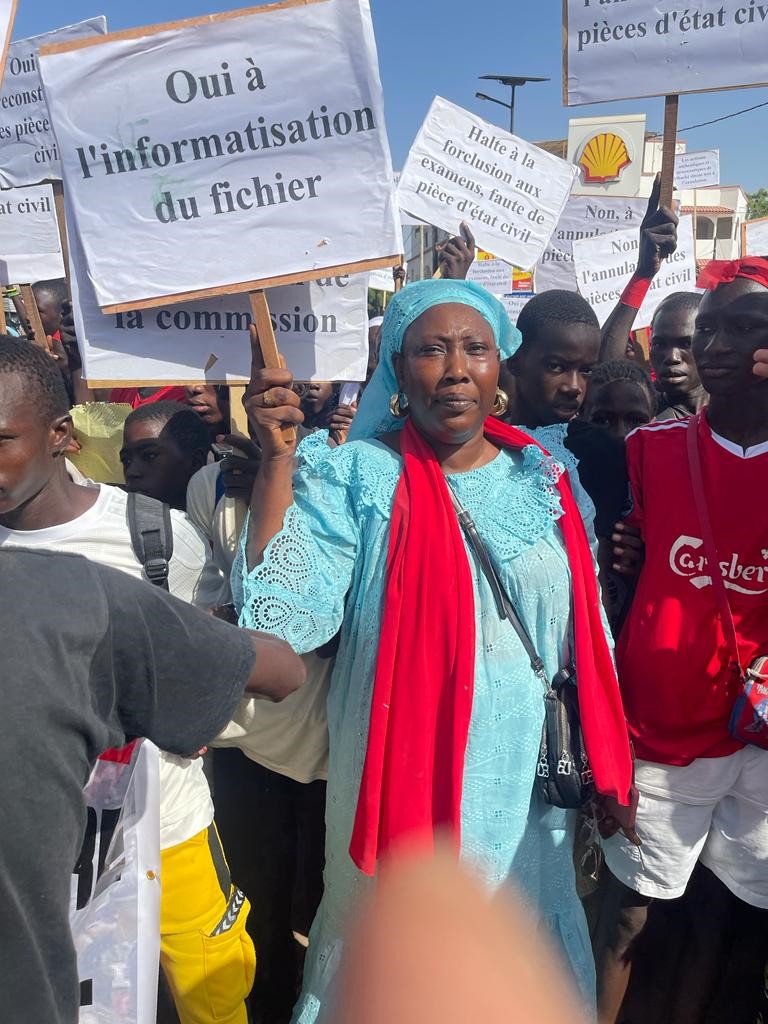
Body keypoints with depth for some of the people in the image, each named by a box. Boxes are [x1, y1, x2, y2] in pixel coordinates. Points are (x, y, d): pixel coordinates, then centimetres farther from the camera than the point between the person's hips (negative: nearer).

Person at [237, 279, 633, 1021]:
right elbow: (289, 616, -21)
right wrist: (277, 459, -27)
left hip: (528, 783, 4)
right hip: (403, 784, -3)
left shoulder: (545, 477, 1)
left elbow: (588, 630, 7)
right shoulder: (355, 475, -11)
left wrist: (610, 761, 8)